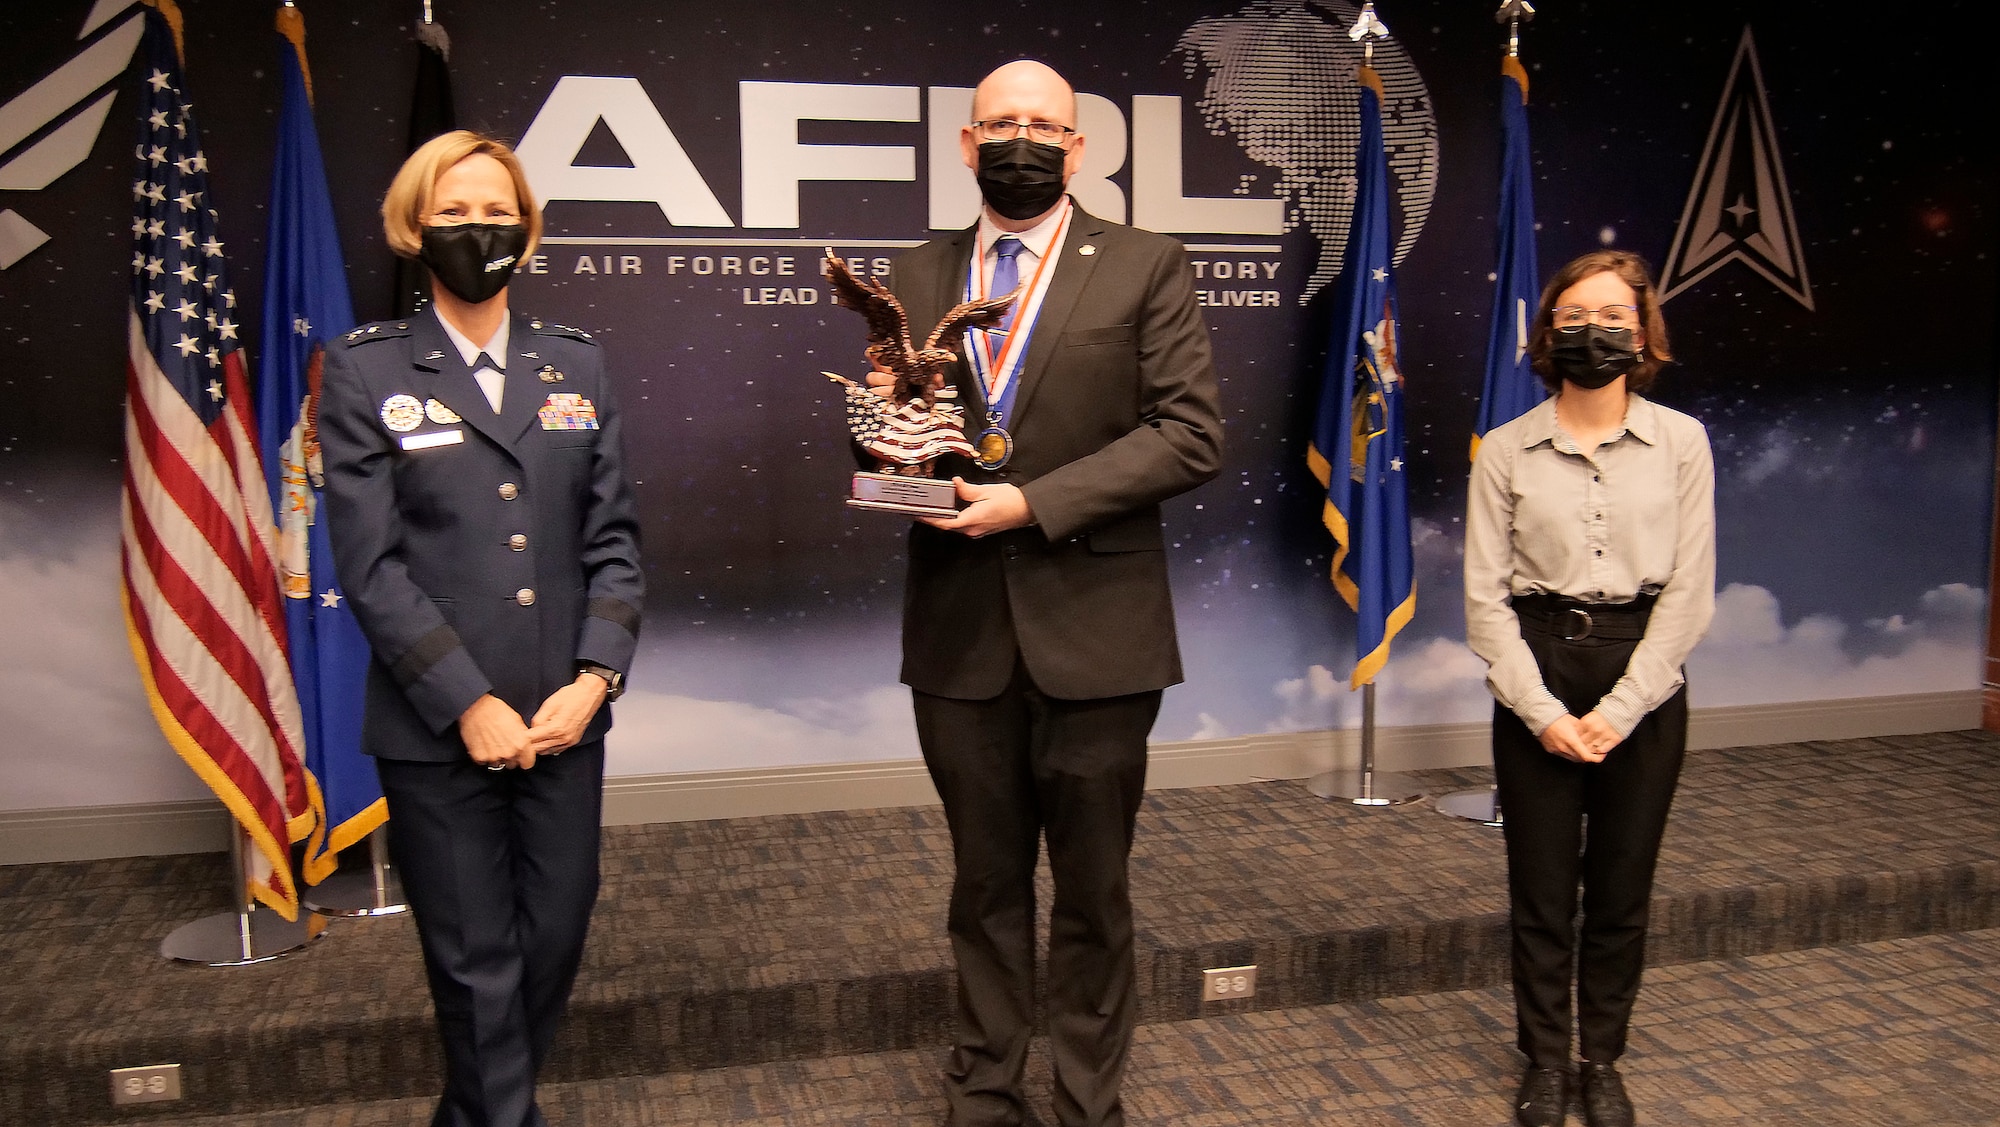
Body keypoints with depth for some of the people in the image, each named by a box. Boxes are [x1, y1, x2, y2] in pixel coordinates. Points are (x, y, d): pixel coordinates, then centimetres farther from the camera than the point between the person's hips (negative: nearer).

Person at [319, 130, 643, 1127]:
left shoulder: (576, 364, 9)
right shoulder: (365, 372, -1)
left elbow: (614, 539, 6)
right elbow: (370, 564, -7)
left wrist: (594, 678, -7)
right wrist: (471, 705, -13)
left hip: (564, 717, 3)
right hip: (438, 730, -3)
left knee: (556, 939, 11)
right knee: (476, 962, 6)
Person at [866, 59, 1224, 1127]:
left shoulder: (1145, 267, 0)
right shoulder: (916, 279, 10)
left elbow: (1190, 434, -9)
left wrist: (1035, 501, -17)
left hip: (1093, 628, -3)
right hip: (960, 629, 3)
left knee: (1092, 894, 10)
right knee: (985, 886, 15)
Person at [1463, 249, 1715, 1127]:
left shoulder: (1680, 441, 0)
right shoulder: (1507, 450, -1)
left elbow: (1689, 591, -2)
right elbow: (1485, 595, -3)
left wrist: (1619, 709, -9)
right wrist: (1542, 710, -10)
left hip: (1645, 682, 1)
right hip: (1533, 678, 0)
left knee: (1621, 888, 9)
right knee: (1541, 887, 7)